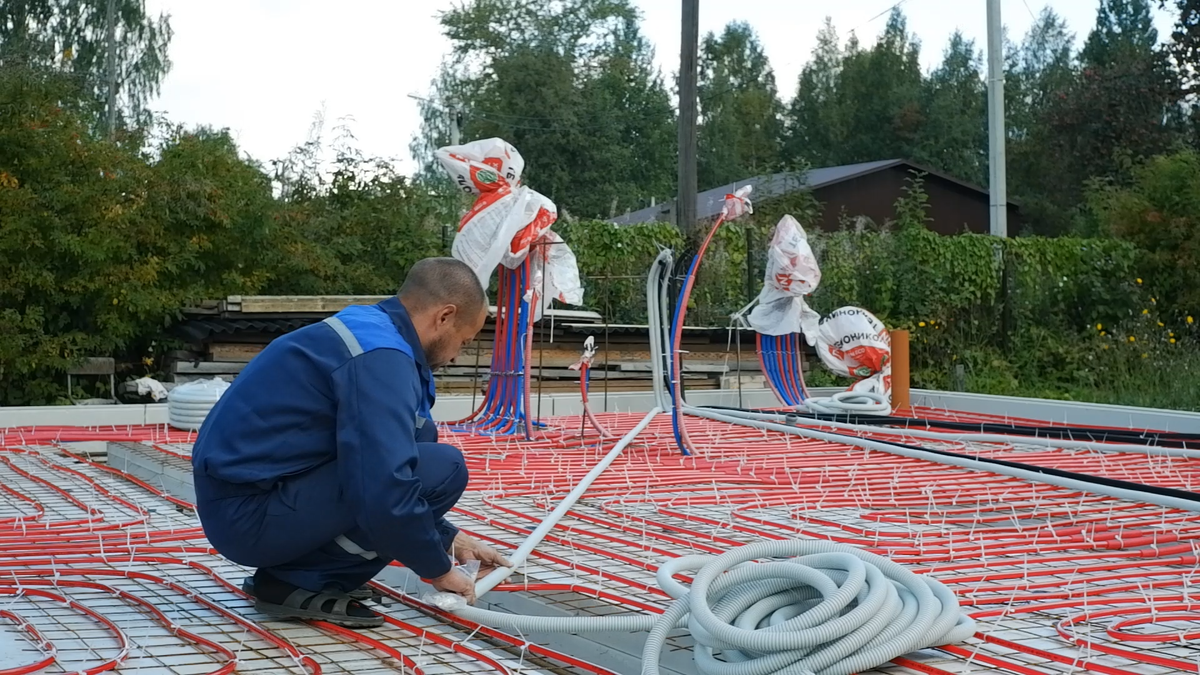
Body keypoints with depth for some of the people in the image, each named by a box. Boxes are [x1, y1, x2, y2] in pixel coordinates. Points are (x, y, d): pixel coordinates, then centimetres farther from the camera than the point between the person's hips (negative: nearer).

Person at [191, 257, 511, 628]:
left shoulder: (368, 330, 14)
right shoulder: (380, 356, -18)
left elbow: (383, 468, 25)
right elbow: (387, 491, -25)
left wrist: (448, 538, 24)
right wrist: (438, 569, -8)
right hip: (249, 513, -10)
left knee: (415, 452, 18)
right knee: (442, 468, -15)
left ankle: (288, 569, 10)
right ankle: (296, 583, -6)